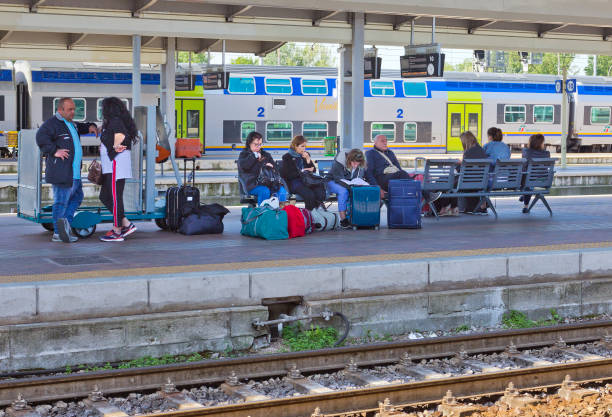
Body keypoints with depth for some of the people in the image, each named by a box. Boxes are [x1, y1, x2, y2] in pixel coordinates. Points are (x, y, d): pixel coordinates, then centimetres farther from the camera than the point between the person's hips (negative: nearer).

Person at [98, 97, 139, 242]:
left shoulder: (115, 121, -13)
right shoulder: (111, 123, 19)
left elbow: (120, 135, -30)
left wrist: (116, 145, -38)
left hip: (116, 165, -11)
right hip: (110, 166, 11)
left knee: (115, 197, -5)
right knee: (104, 196, 12)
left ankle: (117, 232, 2)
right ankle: (127, 224, 14)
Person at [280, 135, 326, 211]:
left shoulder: (306, 155, 21)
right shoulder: (287, 157, 8)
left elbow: (314, 170, 18)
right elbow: (288, 175, -2)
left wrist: (308, 160, 4)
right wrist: (302, 172, -6)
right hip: (294, 182, -4)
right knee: (309, 194, -34)